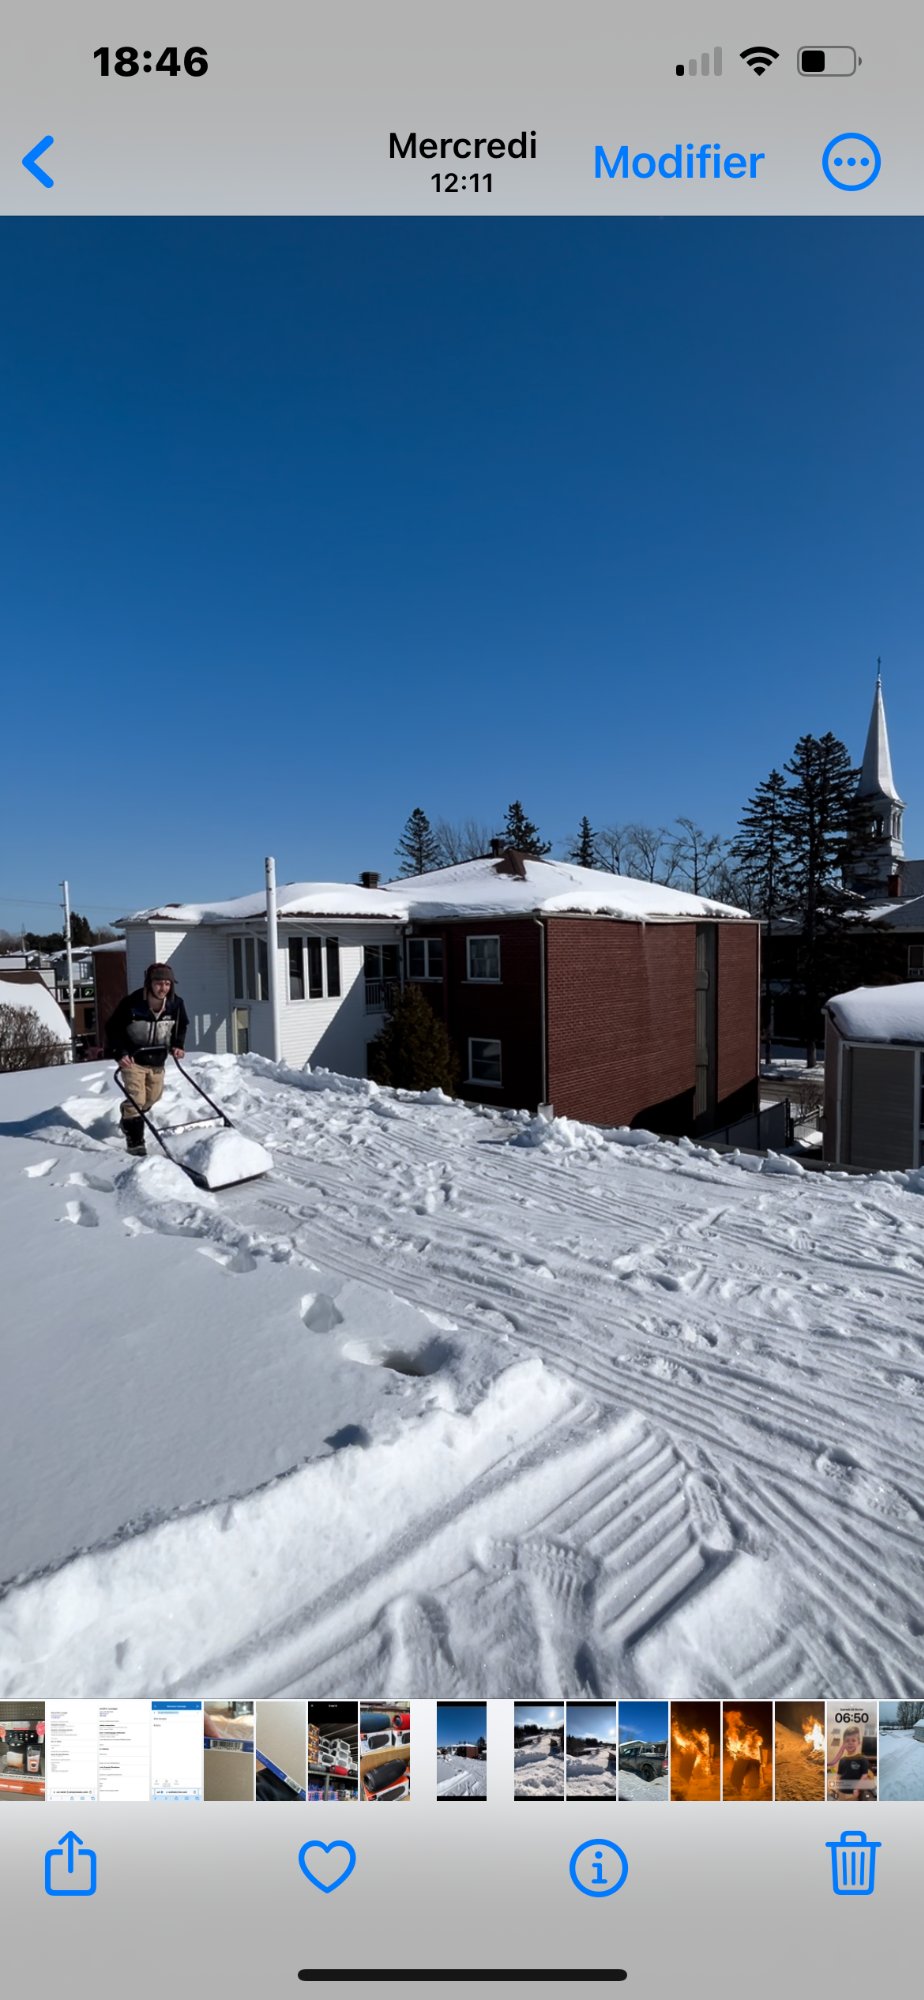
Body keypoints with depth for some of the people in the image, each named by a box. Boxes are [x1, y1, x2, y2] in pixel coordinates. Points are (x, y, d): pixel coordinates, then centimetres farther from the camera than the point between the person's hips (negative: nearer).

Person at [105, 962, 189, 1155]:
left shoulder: (175, 1004, -15)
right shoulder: (131, 1003, -27)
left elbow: (182, 1025, 7)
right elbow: (113, 1028, -14)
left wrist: (178, 1045, -8)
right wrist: (119, 1053, -22)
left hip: (157, 1059, 5)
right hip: (132, 1058, -5)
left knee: (154, 1096, 19)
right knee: (136, 1098, -11)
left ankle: (129, 1117, 48)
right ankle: (134, 1140, 3)